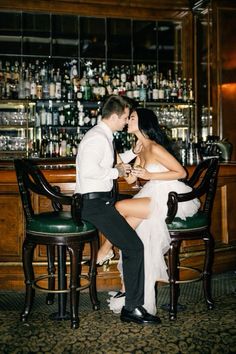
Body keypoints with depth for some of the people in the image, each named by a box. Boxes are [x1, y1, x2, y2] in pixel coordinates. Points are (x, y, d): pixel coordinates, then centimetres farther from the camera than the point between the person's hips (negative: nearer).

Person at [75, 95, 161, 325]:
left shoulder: (104, 136, 17)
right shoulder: (97, 137, -16)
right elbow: (89, 170, -30)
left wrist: (133, 152, 21)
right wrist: (116, 171, -16)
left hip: (103, 200, 11)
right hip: (95, 203, -11)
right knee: (134, 247, -15)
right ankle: (132, 308, -7)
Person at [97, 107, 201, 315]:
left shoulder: (154, 148, -14)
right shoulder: (142, 149, 15)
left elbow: (181, 172, -15)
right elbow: (130, 179, 12)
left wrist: (150, 175, -17)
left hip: (170, 198, -9)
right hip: (156, 196, 9)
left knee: (121, 207, -17)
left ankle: (106, 249, 8)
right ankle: (127, 289, -1)